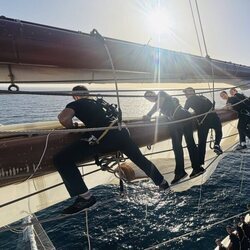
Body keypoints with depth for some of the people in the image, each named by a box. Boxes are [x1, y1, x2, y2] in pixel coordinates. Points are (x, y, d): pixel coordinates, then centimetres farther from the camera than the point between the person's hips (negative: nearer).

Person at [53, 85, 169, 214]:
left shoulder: (75, 104, 14)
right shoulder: (97, 102, 29)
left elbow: (64, 118, -7)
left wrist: (72, 128, 12)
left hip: (102, 136, -7)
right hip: (120, 131, 7)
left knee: (61, 159, -4)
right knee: (139, 158, 29)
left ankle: (85, 198, -9)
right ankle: (163, 183, 49)